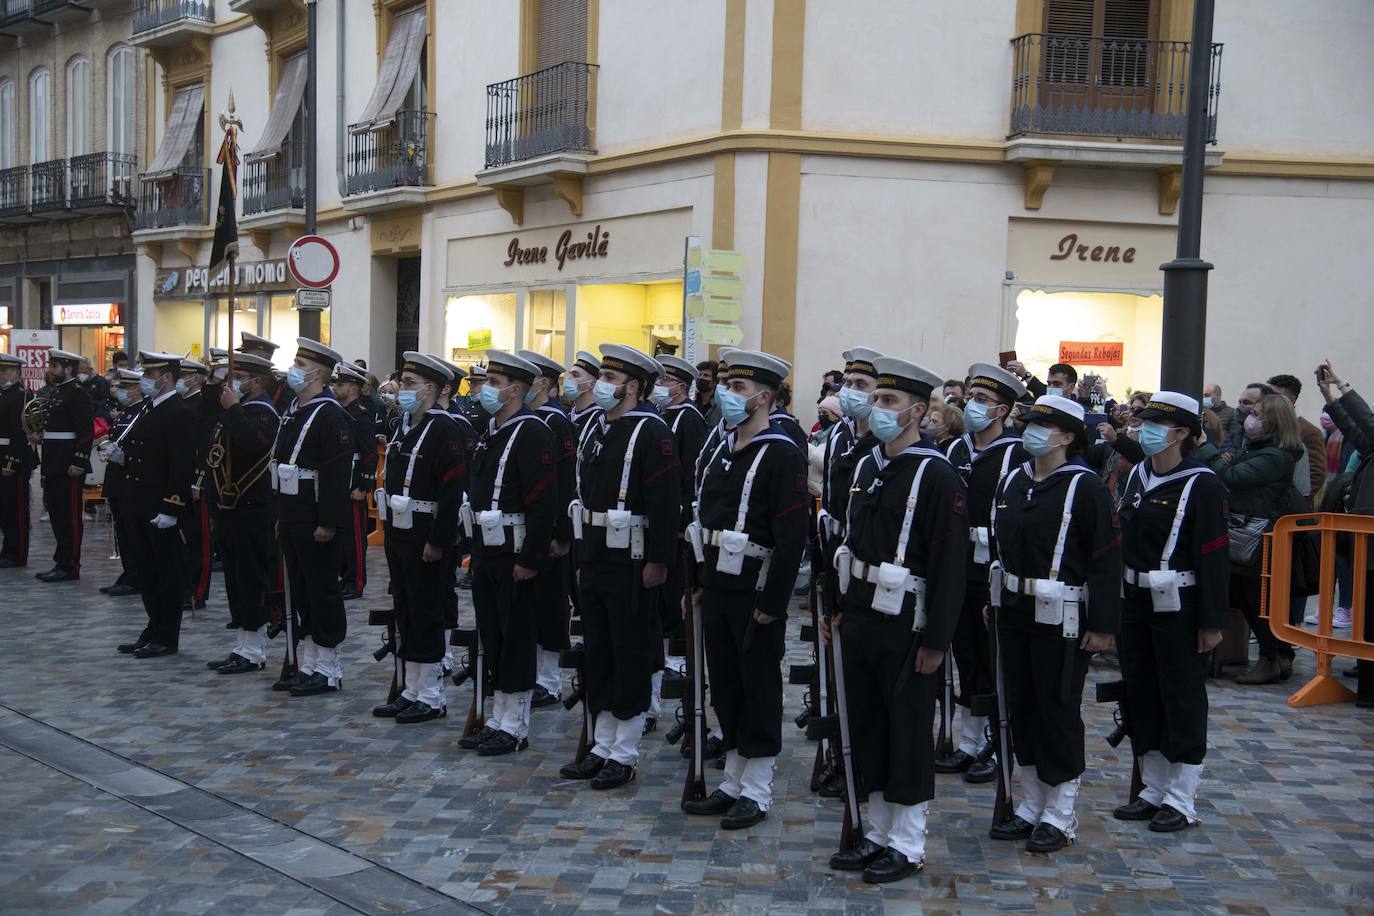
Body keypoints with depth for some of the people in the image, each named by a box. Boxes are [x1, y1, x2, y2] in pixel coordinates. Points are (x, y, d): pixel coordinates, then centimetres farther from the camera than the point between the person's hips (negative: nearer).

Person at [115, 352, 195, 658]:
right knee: (147, 571, 15)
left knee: (168, 573, 0)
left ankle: (167, 638, 8)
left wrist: (170, 509, -22)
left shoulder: (179, 414, -15)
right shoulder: (149, 410, 14)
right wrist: (122, 456, 5)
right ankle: (154, 629, 25)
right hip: (141, 507, 9)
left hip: (163, 510, -9)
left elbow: (182, 466, -20)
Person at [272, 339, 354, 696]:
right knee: (300, 590, 13)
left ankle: (328, 670, 7)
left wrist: (328, 522, -23)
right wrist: (281, 516, 18)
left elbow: (338, 472, -20)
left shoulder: (329, 414, -14)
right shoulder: (295, 411, 15)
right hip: (292, 516, 9)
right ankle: (307, 666, 22)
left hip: (316, 520, -9)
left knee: (322, 590, -1)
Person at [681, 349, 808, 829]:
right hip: (717, 591, 8)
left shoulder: (783, 455, -14)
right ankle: (733, 784, 26)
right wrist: (699, 582, 13)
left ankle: (757, 794, 15)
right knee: (725, 688, 14)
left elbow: (792, 537, -18)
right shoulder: (722, 449, 11)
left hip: (755, 594, -8)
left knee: (759, 691, 4)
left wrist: (773, 603, -19)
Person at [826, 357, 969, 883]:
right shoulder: (867, 466, 10)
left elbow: (950, 562, -17)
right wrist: (839, 608, 15)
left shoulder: (936, 475, -14)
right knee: (866, 726, 15)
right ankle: (878, 834, 28)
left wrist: (936, 640, -18)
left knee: (908, 733, 4)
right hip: (860, 619, 8)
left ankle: (908, 846, 17)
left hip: (905, 625, -8)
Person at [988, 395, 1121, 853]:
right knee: (1021, 706, 13)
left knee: (1058, 709, 2)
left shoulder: (1086, 487, -12)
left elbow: (1106, 558, -13)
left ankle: (1060, 817, 15)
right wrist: (992, 599, 12)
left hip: (1060, 618, -7)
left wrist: (1103, 625, -15)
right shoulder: (1013, 481, 9)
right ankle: (1031, 807, 26)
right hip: (1014, 611, 7)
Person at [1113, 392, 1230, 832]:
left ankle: (1182, 800, 14)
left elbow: (1213, 558, -14)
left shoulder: (1202, 485, -13)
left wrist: (1212, 622, -16)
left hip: (1178, 608, -7)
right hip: (1135, 602, 7)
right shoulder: (1137, 475, 8)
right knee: (1141, 693, 12)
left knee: (1182, 697, 3)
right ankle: (1154, 790, 26)